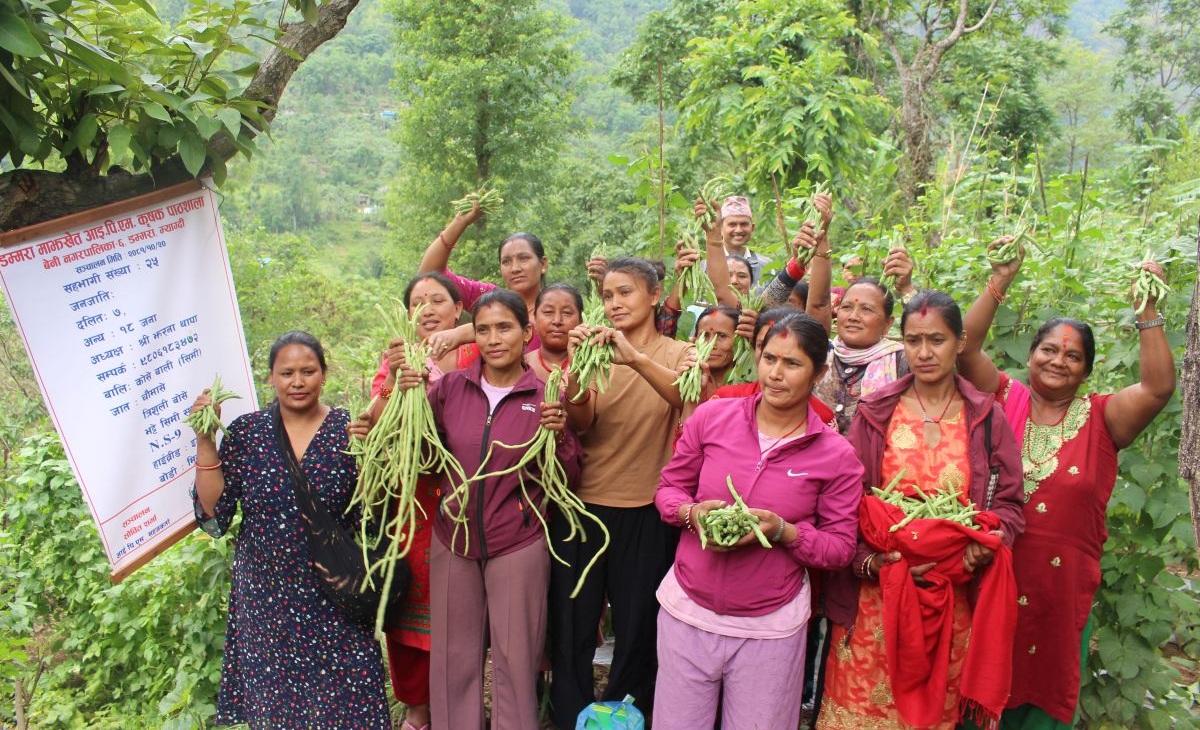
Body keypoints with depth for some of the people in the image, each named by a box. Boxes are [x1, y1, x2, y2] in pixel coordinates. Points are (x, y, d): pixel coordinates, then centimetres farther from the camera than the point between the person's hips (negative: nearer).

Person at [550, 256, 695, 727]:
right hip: (583, 503, 2)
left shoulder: (678, 354, 1)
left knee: (636, 628, 9)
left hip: (646, 511, -1)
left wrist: (636, 358, -40)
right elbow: (581, 423, -10)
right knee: (572, 623, 7)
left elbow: (689, 397, -23)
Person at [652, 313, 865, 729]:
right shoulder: (710, 418, -5)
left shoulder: (837, 456, -7)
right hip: (687, 609, 1)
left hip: (770, 627, -1)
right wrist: (693, 513, -16)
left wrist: (782, 531, -20)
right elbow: (669, 488, 6)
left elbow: (841, 547, -2)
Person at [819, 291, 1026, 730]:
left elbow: (1008, 501, 8)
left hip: (953, 599, 1)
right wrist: (866, 560, -13)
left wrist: (987, 543, -12)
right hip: (876, 595, -1)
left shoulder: (987, 419, 3)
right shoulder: (874, 414, 0)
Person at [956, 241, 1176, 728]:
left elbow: (1159, 387, -12)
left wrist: (1147, 311, -16)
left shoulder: (1101, 419, 2)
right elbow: (966, 349, -12)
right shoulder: (1004, 400, 0)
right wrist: (1000, 280, -17)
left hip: (1064, 587, 1)